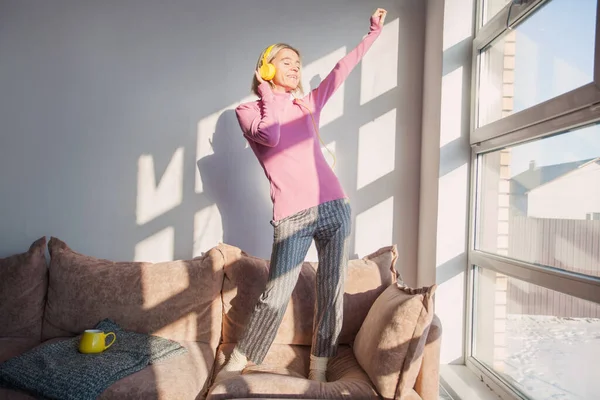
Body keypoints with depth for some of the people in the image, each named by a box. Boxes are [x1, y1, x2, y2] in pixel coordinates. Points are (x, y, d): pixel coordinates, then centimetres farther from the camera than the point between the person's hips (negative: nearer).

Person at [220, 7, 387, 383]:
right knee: (275, 296, -2)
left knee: (332, 292, 4)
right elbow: (269, 135, -13)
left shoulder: (308, 104, 18)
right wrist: (267, 91, -1)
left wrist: (374, 32, 25)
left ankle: (318, 370, 20)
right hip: (292, 217, -4)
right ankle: (237, 362, 20)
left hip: (334, 208, 4)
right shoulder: (248, 110, 7)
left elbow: (342, 69, 22)